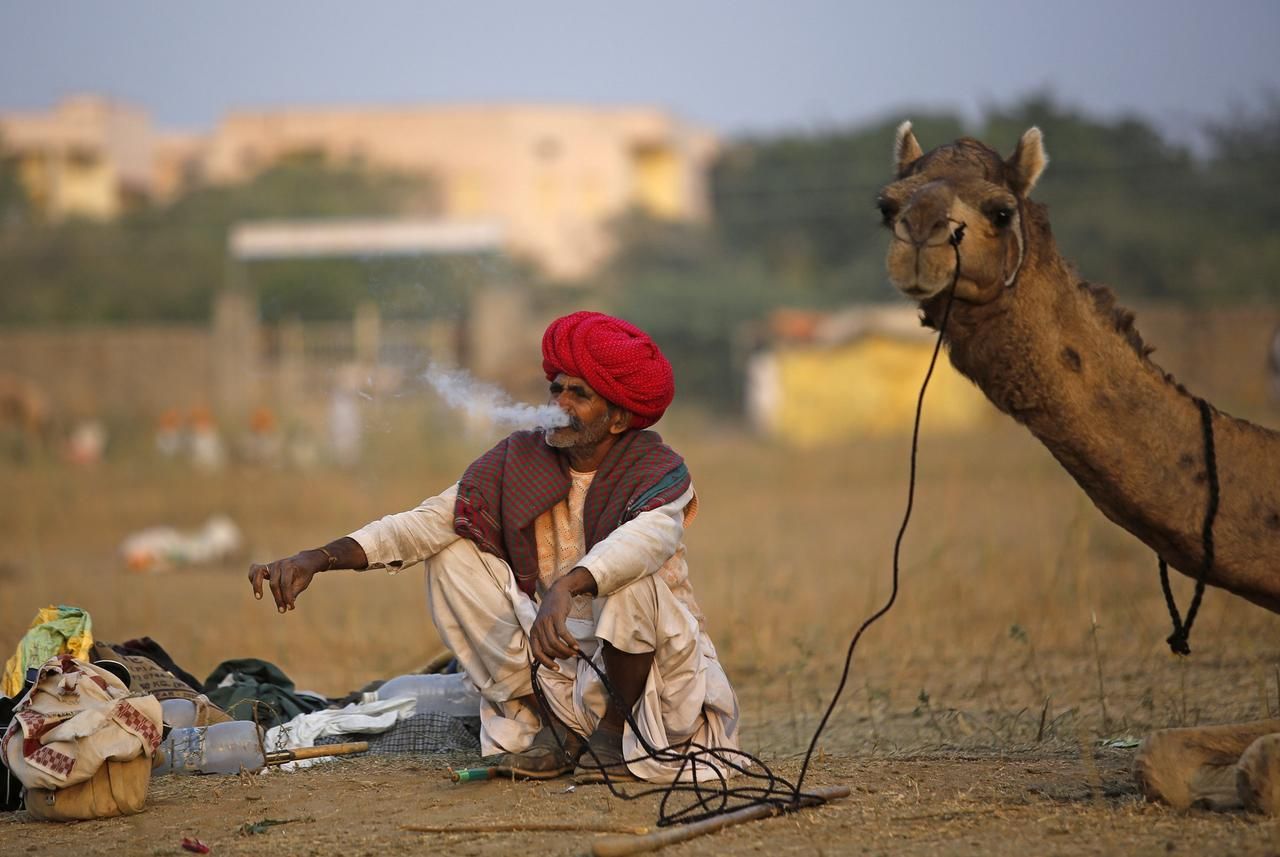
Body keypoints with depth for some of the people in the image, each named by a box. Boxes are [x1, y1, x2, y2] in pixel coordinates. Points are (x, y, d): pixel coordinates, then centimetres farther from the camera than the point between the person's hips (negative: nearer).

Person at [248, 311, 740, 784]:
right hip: (554, 664, 5)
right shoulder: (519, 463, -1)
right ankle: (556, 724, -4)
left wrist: (565, 587, -56)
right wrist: (318, 558, -25)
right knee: (452, 557, -6)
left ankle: (616, 728, -8)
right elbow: (430, 520, -11)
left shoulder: (656, 471, -14)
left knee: (634, 577, -34)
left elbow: (652, 533, -38)